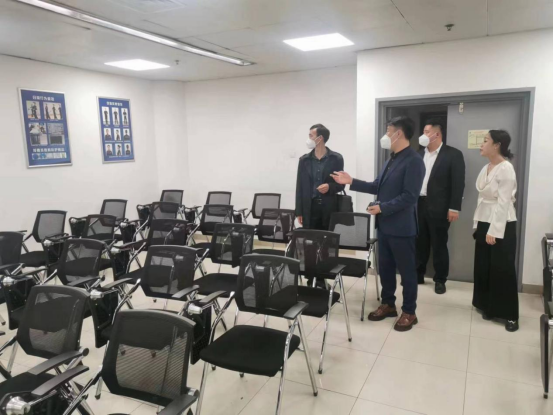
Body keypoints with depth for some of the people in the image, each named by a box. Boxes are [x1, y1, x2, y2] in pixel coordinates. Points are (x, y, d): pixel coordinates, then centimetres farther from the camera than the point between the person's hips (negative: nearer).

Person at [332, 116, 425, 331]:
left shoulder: (413, 161, -16)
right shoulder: (392, 159, 12)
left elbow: (409, 196, -22)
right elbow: (378, 186, 14)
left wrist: (382, 207, -23)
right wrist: (351, 182, 8)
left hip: (401, 227, -9)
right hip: (384, 225, 9)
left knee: (406, 270, 5)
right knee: (385, 267, 16)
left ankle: (409, 312, 19)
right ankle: (388, 304, 32)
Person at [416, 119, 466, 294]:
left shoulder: (453, 154, -4)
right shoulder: (419, 154, 12)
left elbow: (458, 183, -8)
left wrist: (454, 208, -13)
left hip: (438, 208, -5)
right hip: (418, 205, 5)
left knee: (439, 245, 5)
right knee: (419, 244, 12)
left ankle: (440, 280, 18)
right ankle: (417, 275, 25)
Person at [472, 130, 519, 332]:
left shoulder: (506, 168, -15)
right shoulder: (486, 168, 9)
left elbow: (503, 202, -18)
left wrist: (494, 231, -19)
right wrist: (478, 224, 9)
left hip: (502, 225, -7)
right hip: (484, 222, 8)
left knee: (503, 269, 1)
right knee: (483, 267, 12)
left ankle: (510, 315, 14)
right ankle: (488, 306, 26)